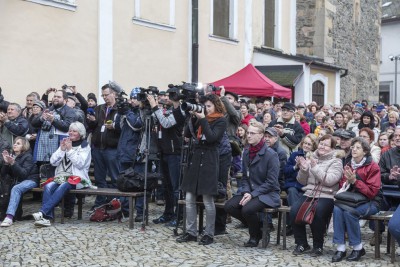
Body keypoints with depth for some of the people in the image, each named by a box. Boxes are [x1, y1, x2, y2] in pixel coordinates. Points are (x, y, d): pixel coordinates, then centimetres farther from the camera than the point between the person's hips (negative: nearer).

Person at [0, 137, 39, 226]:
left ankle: (9, 217, -46)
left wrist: (13, 163, -30)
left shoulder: (28, 156, -7)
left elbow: (24, 173, -21)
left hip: (30, 180, -7)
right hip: (19, 181, 7)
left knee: (16, 189, -33)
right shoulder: (12, 156, 7)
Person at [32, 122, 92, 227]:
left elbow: (80, 163, -8)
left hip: (77, 178, -4)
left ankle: (42, 212, -43)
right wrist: (62, 149, -1)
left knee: (63, 186, -34)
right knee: (48, 186, -27)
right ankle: (46, 217, -37)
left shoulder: (84, 146, 8)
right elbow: (53, 162, 12)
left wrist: (70, 150, -8)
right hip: (61, 176, 4)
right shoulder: (65, 143, 21)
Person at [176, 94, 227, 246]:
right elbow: (187, 134, 6)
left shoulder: (221, 121, -1)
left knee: (208, 200, -2)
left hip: (209, 161, -6)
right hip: (195, 159, 6)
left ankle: (209, 234, 9)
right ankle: (191, 232, 12)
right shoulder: (201, 118, 14)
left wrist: (203, 120, -14)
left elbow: (211, 137, -16)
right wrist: (194, 118, -3)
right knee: (189, 199, 4)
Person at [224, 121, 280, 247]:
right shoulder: (246, 152, 8)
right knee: (229, 206, -17)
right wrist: (246, 192, -9)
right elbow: (245, 177, 11)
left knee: (247, 209, -32)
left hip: (268, 194, -6)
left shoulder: (271, 155, -13)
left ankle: (255, 236, 0)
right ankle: (256, 226, 5)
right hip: (250, 191, 7)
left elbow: (271, 182, -14)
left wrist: (252, 195, -20)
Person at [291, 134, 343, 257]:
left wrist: (315, 167, -20)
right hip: (309, 194, 4)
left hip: (326, 196, -4)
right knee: (294, 210, -24)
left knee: (316, 213, -34)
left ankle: (318, 246, -11)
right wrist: (303, 169, -5)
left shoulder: (336, 162, 4)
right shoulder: (311, 158, 17)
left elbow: (329, 180, -14)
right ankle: (301, 243, -6)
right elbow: (302, 181, 14)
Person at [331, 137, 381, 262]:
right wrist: (347, 181, -9)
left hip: (370, 202, -5)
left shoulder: (373, 167, -8)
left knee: (349, 212, -32)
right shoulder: (349, 166, 9)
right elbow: (342, 186, 14)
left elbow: (372, 192, -14)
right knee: (337, 209, -27)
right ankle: (340, 248, -24)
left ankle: (358, 248, -15)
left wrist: (354, 181, -22)